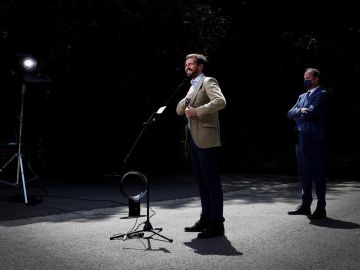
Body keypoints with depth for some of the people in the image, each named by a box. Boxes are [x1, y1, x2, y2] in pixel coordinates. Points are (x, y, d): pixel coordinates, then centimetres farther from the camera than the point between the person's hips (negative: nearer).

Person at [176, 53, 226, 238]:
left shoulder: (208, 82, -3)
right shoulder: (192, 87, 23)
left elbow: (220, 101, -21)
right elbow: (179, 110, 22)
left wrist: (197, 111, -20)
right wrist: (186, 101, 2)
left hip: (205, 139, -9)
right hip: (193, 140, 9)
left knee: (212, 181, -5)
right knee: (201, 182, 13)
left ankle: (217, 224, -1)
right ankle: (206, 219, 22)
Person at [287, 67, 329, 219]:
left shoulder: (321, 94, -4)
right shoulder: (302, 96, 20)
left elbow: (312, 112, -18)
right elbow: (290, 113, 11)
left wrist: (299, 112, 0)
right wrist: (301, 111, -7)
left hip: (314, 139, -8)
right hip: (300, 139, 8)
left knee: (318, 174, -2)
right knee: (304, 173, 13)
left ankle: (321, 209, 6)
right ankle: (305, 205, 23)